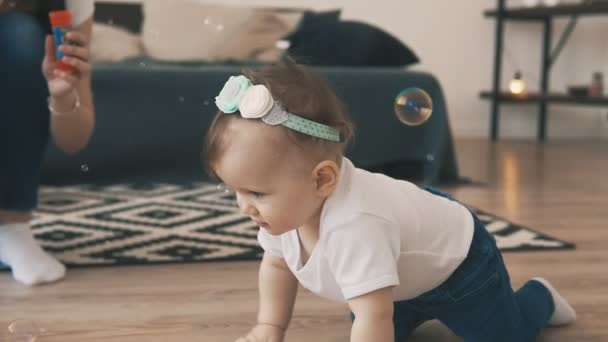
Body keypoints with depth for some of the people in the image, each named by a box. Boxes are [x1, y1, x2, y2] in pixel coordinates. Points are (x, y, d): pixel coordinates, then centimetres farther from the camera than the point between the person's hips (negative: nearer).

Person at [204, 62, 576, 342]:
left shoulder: (354, 226, -49)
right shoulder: (288, 204, -21)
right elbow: (276, 264, -1)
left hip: (458, 261, -7)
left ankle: (539, 298, 37)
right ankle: (422, 307, 36)